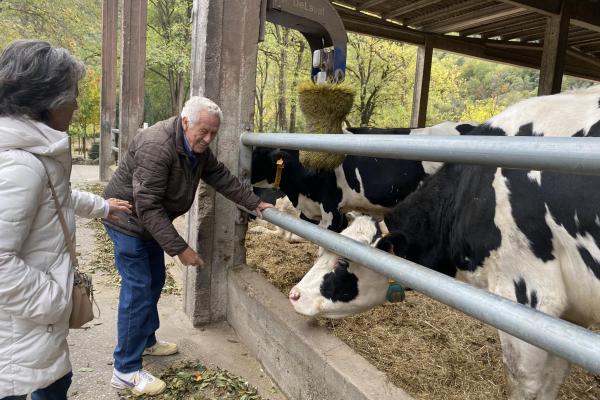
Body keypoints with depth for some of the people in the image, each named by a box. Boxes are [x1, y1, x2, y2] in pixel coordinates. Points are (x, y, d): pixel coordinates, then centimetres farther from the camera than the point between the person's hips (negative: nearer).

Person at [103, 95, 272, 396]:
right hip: (129, 219, -9)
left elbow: (221, 177, 3)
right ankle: (125, 371, 4)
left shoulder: (197, 147, -4)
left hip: (151, 221, 9)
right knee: (138, 289, -8)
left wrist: (255, 203, -1)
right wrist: (179, 248, -33)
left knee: (155, 280, 17)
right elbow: (148, 207, -33)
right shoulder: (157, 147, -32)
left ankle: (146, 340, 37)